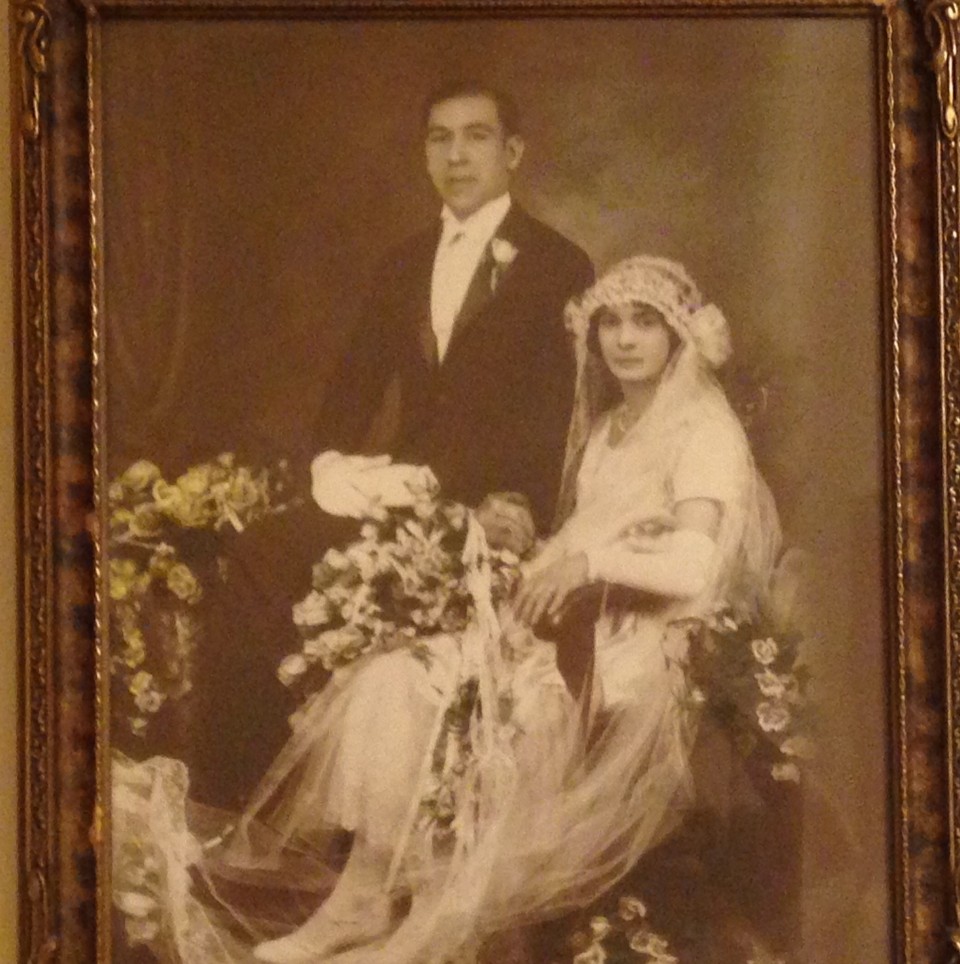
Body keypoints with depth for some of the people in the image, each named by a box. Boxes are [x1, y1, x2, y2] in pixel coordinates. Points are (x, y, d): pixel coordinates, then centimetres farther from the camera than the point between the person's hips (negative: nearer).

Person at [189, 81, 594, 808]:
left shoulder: (557, 265, -1)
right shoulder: (404, 265, 19)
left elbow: (541, 418, -10)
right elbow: (356, 382, 15)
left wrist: (427, 478, -20)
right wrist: (330, 461, -7)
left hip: (489, 508, -6)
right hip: (401, 495, 6)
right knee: (252, 557, -20)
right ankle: (230, 794, -15)